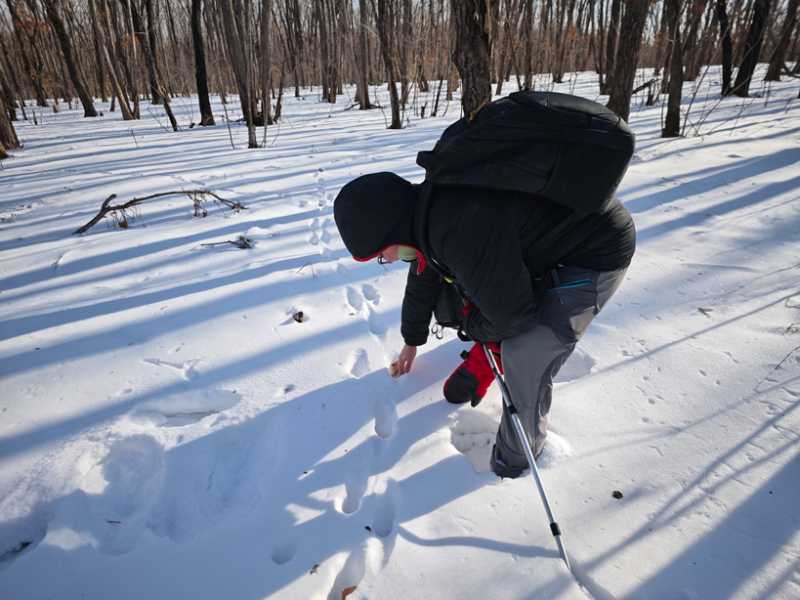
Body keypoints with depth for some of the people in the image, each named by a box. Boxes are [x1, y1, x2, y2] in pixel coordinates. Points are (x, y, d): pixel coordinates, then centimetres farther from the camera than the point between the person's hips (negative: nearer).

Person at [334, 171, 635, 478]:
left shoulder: (461, 230, -36)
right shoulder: (424, 209, -4)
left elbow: (511, 316, -27)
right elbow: (421, 282, 14)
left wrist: (469, 323, -5)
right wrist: (412, 340, 29)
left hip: (598, 253, -9)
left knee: (525, 359, -17)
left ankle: (518, 454, 9)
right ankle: (489, 353, 29)